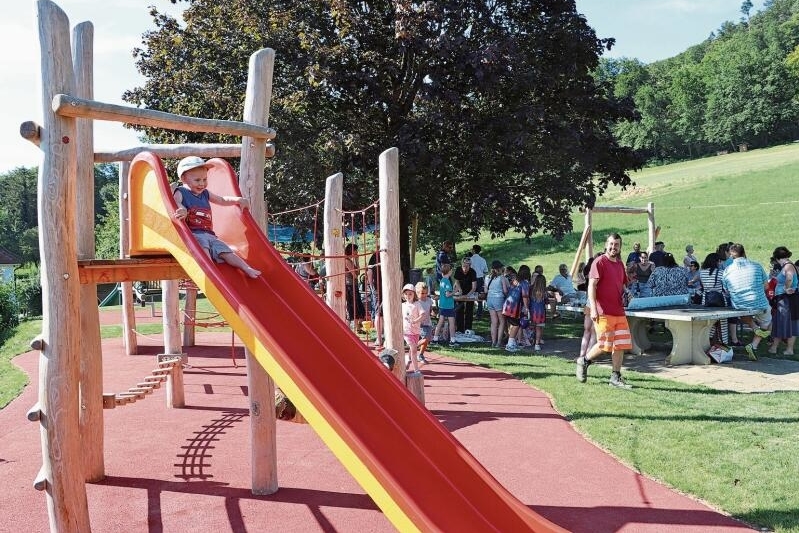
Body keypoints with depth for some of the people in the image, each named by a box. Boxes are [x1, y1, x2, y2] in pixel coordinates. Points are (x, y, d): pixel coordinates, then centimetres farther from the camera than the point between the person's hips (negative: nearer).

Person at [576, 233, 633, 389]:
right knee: (605, 344, -7)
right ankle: (583, 361, 17)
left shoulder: (620, 264, 17)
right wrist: (593, 308, -21)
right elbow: (591, 286, -13)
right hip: (603, 312, -7)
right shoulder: (599, 262, -7)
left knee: (621, 345, 5)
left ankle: (616, 377, 12)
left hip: (619, 312, 7)